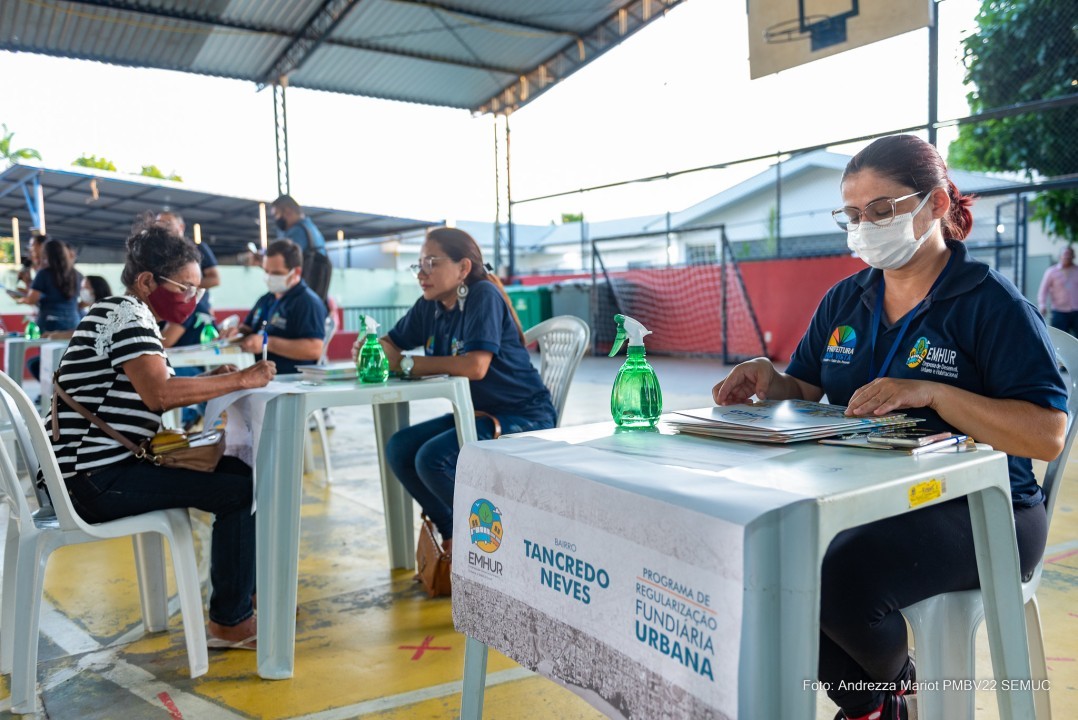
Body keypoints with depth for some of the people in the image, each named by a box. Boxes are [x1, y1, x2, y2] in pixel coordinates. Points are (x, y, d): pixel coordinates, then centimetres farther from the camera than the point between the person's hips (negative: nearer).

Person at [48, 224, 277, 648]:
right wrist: (239, 380, -22)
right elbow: (159, 394, -29)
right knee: (241, 490, -15)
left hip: (98, 469, 10)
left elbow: (145, 398, 14)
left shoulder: (125, 314, 17)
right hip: (95, 480, -10)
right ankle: (229, 622, -3)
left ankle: (246, 588, 22)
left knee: (238, 471, 11)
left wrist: (211, 381, 1)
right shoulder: (127, 315, -14)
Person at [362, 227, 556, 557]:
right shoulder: (429, 307, 5)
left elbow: (475, 366, -30)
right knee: (399, 449, -4)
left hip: (524, 417, -8)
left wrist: (405, 364, -21)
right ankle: (453, 534, 12)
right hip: (477, 413, 9)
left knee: (433, 458, -24)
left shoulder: (483, 295, -18)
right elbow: (390, 345, 13)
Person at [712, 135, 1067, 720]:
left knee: (840, 578, -31)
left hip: (976, 511, -5)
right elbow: (809, 392, 14)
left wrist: (933, 392, -28)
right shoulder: (844, 301, 10)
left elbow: (1048, 436, -14)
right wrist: (771, 383, -9)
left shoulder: (991, 303, -8)